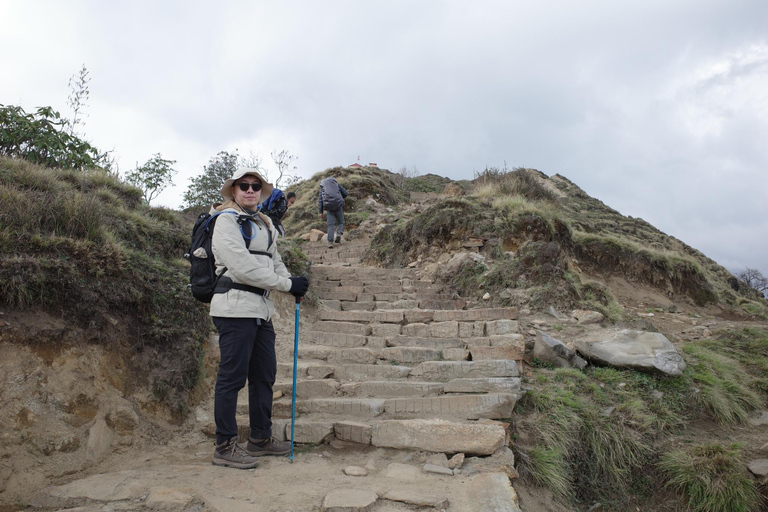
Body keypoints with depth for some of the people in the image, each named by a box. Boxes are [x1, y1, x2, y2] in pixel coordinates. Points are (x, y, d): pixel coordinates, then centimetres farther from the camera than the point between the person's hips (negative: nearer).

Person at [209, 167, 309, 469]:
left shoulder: (264, 223, 19)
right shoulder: (226, 220, -6)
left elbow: (274, 260, 18)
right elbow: (243, 267, -17)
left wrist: (293, 282, -3)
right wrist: (287, 284, -14)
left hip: (261, 308, 9)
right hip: (235, 306, -8)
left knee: (264, 374, 14)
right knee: (233, 376, -3)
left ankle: (260, 438, 27)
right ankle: (224, 447, 10)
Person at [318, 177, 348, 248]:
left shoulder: (322, 188, 20)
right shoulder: (337, 184, 17)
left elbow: (320, 200, 9)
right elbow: (346, 193, 9)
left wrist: (321, 212, 6)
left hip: (329, 207, 1)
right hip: (338, 205, -1)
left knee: (330, 225, 5)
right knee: (340, 222, 14)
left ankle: (330, 242, -8)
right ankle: (339, 234, -14)